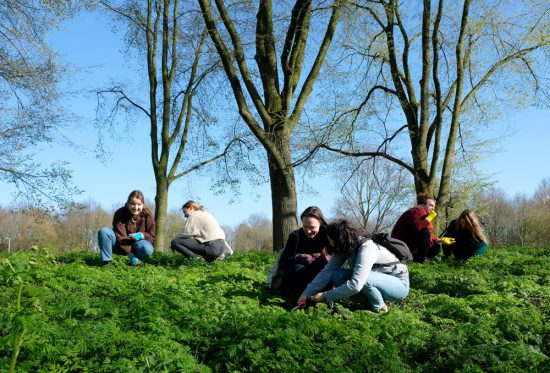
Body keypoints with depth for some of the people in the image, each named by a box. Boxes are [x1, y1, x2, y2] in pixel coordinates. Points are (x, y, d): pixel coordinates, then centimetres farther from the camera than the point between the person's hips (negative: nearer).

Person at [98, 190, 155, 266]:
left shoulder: (147, 215, -12)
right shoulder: (120, 213, -17)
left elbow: (152, 236, -6)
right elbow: (121, 237, -23)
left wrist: (141, 235, -29)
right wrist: (131, 256, -31)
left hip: (136, 245, 0)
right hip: (121, 246, 0)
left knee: (147, 249, -35)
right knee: (103, 231, -25)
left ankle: (134, 262, -4)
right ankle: (106, 261, -19)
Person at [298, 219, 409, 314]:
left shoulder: (367, 249, -32)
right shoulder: (344, 248, -8)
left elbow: (355, 285, -39)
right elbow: (327, 271, -11)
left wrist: (326, 296, -30)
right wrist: (306, 294, -17)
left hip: (399, 284, -7)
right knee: (337, 276, -13)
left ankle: (379, 307, -10)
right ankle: (369, 301, -1)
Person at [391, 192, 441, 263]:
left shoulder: (424, 213, 14)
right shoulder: (417, 211, -14)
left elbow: (430, 234, 10)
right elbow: (417, 227, -35)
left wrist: (439, 240, -6)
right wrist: (429, 218, -23)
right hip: (401, 243, -10)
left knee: (436, 247, 7)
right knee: (425, 231, -28)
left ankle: (415, 257, 6)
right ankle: (421, 259, -18)